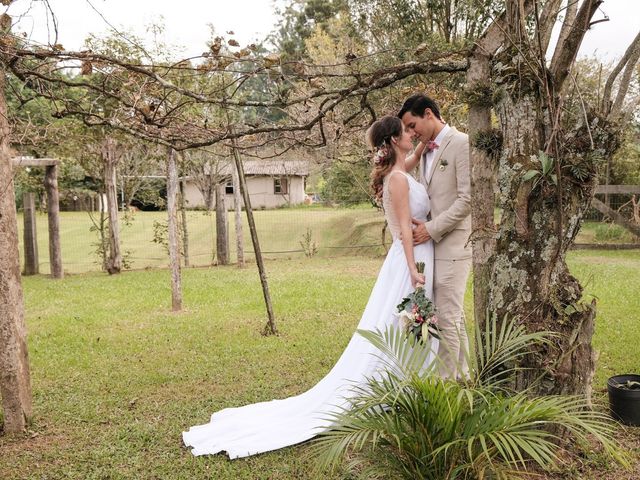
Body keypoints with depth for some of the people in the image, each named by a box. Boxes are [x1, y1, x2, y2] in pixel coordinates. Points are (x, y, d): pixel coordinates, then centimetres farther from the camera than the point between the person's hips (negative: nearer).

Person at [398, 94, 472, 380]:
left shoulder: (461, 144, -8)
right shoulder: (425, 153, 17)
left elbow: (467, 198, -15)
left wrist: (432, 228, -16)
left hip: (453, 244, -8)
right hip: (431, 242, 8)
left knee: (447, 318, -6)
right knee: (454, 316, 15)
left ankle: (447, 381, 2)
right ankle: (461, 376, 25)